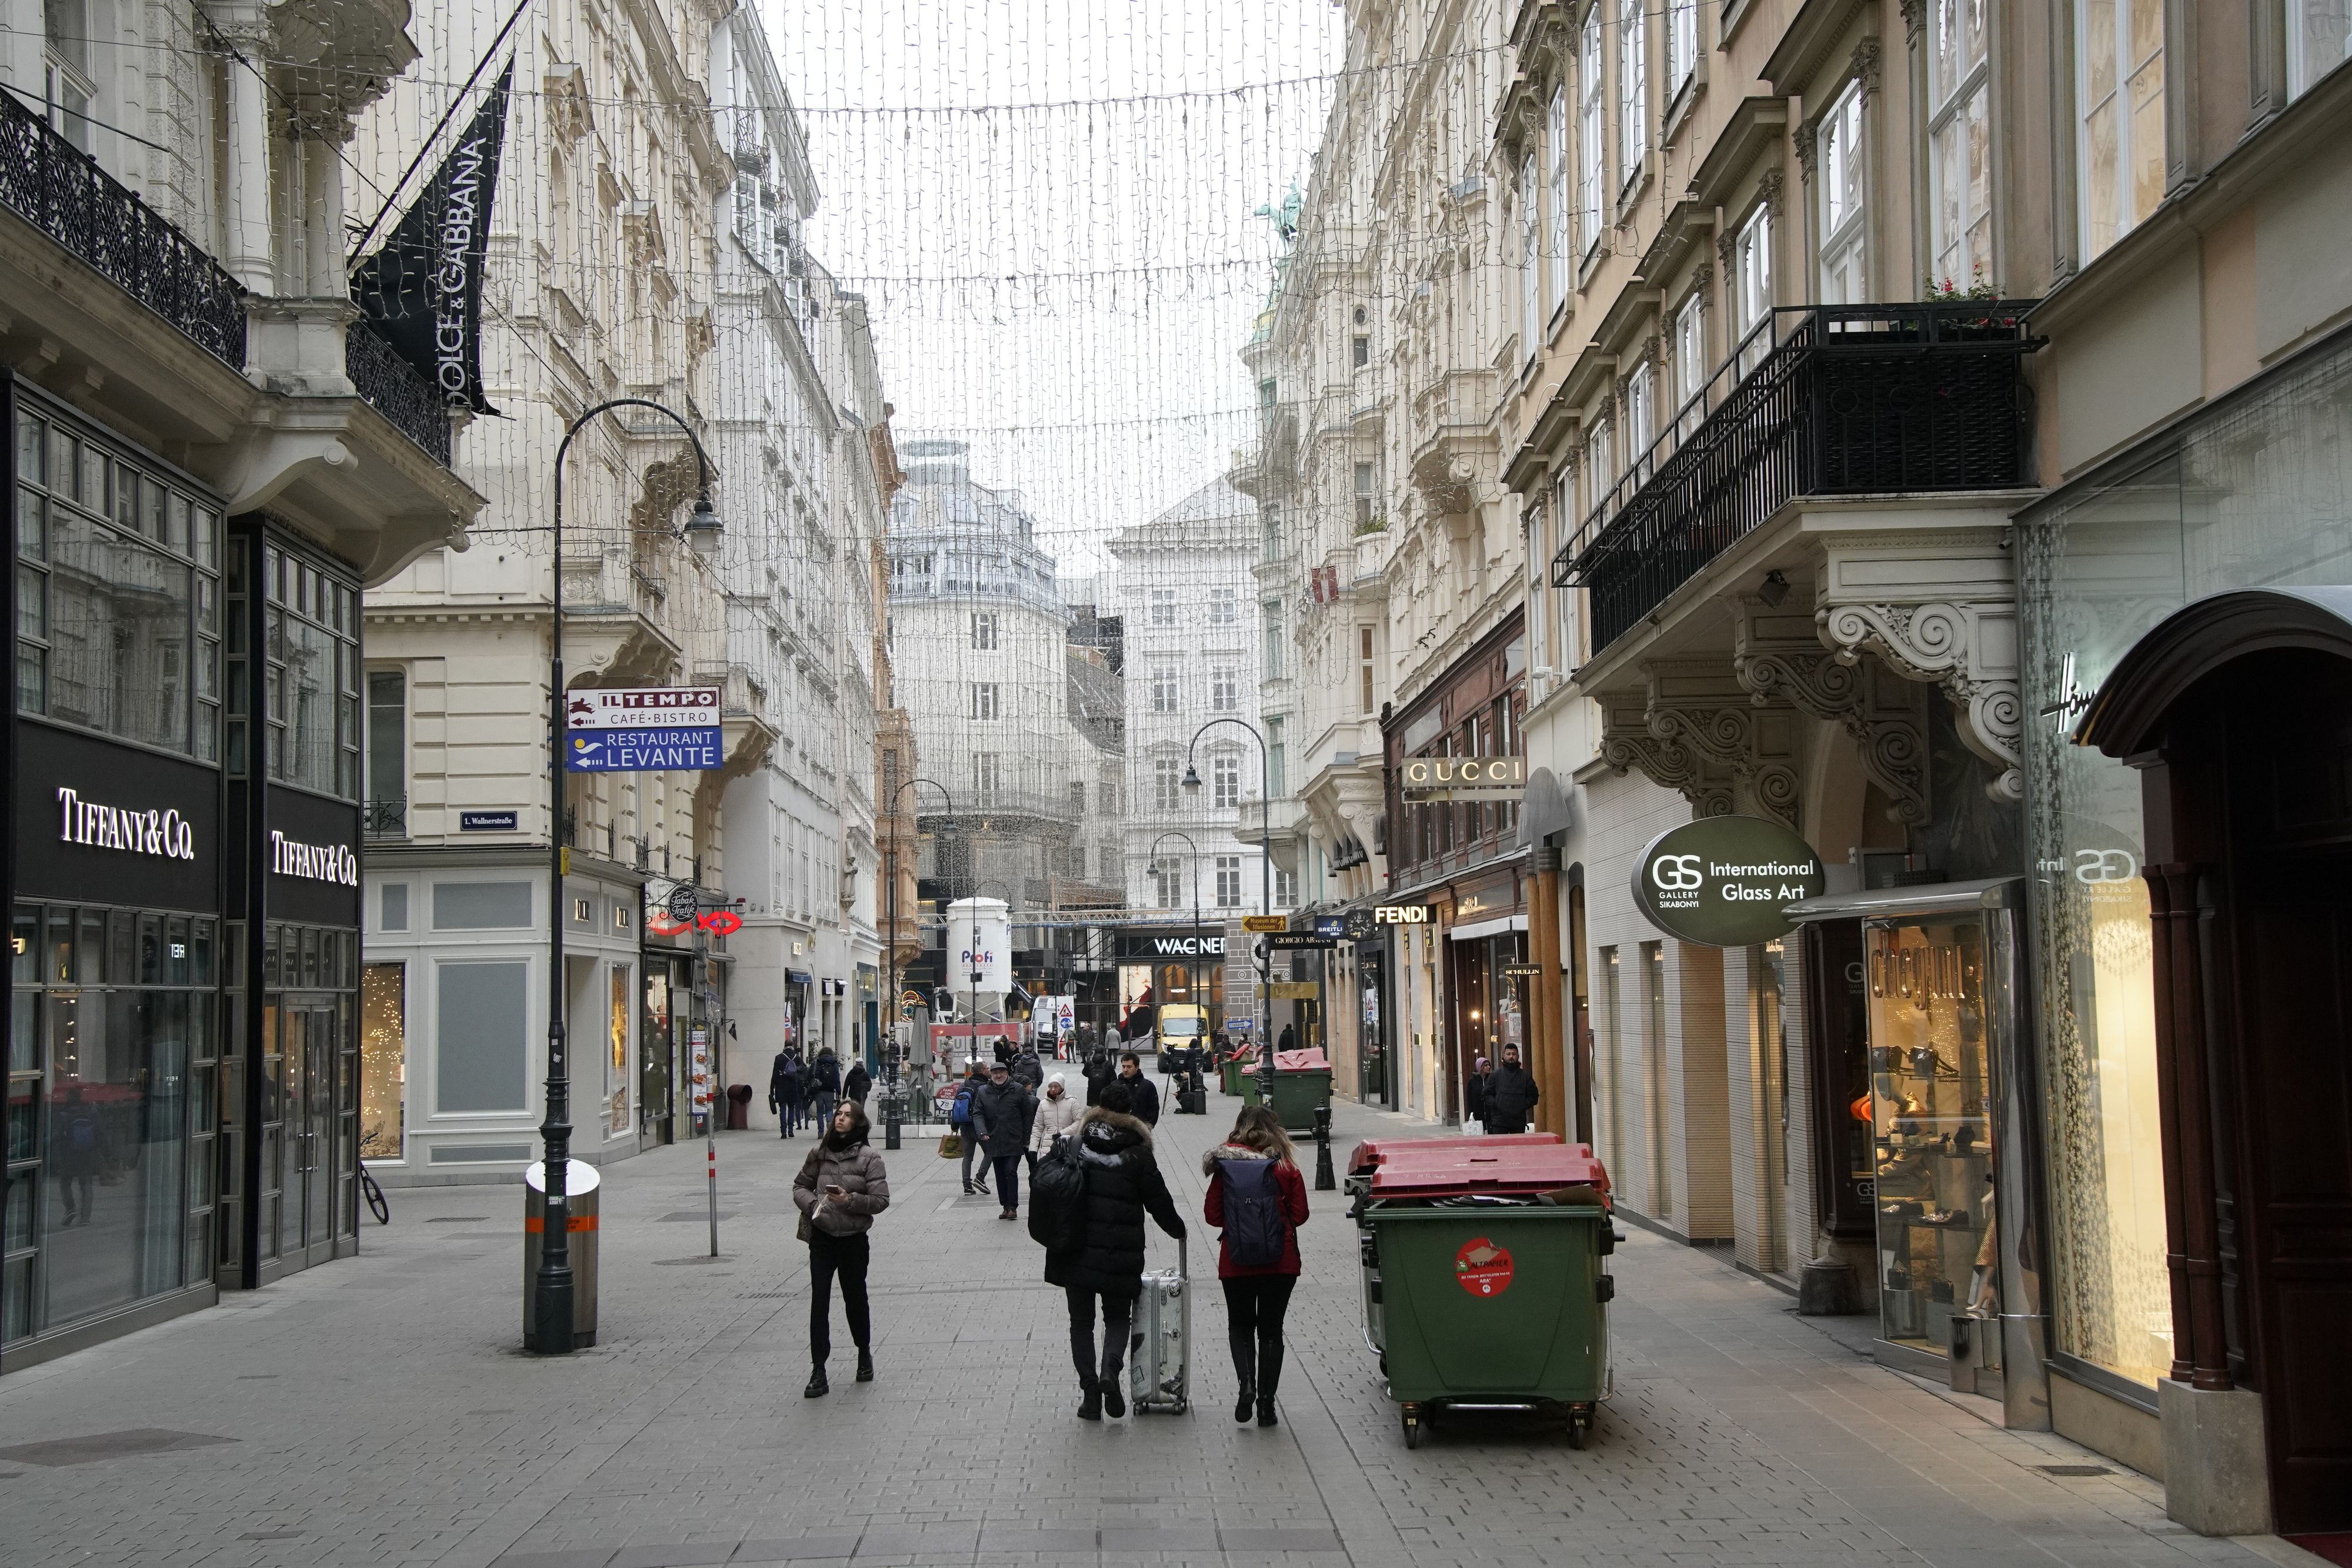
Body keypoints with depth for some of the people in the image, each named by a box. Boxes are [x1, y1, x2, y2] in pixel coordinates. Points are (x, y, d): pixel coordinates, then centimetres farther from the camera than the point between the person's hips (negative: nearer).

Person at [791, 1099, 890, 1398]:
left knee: (855, 1299, 12)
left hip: (854, 1238, -2)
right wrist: (811, 1202, -6)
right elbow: (801, 1185, 14)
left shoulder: (869, 1157, -6)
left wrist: (850, 1200, -22)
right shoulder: (819, 1153, 4)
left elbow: (881, 1200, -9)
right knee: (819, 1302, -3)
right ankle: (818, 1371, 0)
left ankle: (865, 1353, 37)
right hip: (822, 1236, 2)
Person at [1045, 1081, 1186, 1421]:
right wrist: (1179, 1230, 17)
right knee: (1118, 1318, 15)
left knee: (1081, 1322, 12)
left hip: (1076, 1253, 1)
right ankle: (1110, 1369, -13)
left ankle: (1090, 1392, 5)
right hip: (1120, 1256, -1)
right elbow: (1159, 1202, 0)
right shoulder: (1138, 1155, -6)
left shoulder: (1074, 1147, 0)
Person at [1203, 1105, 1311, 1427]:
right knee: (1271, 1329, 11)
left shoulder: (1225, 1167, -5)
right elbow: (1300, 1214, -2)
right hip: (1281, 1262, 0)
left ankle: (1246, 1384, -6)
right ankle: (1266, 1401, 7)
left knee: (1240, 1324, 17)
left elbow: (1212, 1215, -2)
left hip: (1236, 1263, 0)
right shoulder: (1286, 1167, -6)